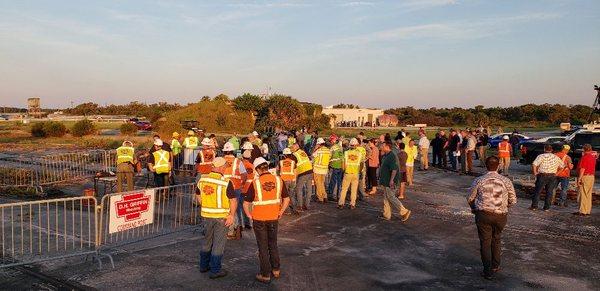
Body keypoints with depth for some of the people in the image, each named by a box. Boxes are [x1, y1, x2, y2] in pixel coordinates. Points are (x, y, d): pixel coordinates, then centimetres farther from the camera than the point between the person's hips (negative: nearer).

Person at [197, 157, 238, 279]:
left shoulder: (202, 179, -1)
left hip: (206, 215, 5)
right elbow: (233, 200, -17)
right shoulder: (226, 182, -17)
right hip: (221, 216, -5)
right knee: (218, 243, 6)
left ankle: (204, 266, 34)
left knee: (207, 240, 21)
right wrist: (232, 215, -9)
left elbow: (199, 195, 11)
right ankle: (215, 270, 12)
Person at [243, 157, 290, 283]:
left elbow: (246, 204, -11)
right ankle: (276, 270, 30)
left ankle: (265, 275, 16)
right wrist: (280, 213, 11)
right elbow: (286, 199, 3)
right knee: (273, 244, 21)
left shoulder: (255, 183, -13)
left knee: (263, 247, 9)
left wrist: (249, 216, 2)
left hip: (259, 219, -3)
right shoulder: (278, 180, -3)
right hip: (274, 218, 3)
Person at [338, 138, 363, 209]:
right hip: (356, 174, 1)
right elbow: (362, 163, 6)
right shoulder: (359, 153, -1)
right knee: (354, 190, 9)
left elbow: (343, 163, -6)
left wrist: (343, 170, 10)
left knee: (344, 189, 7)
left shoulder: (346, 152, -6)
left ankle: (341, 204, 8)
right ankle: (352, 204, 12)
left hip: (347, 173, -1)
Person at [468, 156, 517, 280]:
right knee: (496, 239, 23)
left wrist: (475, 209, 24)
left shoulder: (478, 180, -3)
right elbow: (513, 200, 5)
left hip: (483, 214, -2)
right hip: (501, 215, 2)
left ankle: (488, 271, 13)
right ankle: (495, 266, 35)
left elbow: (470, 199, 4)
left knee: (485, 242, 8)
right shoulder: (506, 181, -1)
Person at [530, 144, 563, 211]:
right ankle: (546, 207, 10)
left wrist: (535, 173, -6)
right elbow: (561, 166, 16)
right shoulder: (556, 157, 9)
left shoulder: (541, 156, -6)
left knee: (537, 191, 3)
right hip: (552, 176, 4)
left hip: (542, 175, -4)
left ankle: (534, 206, 4)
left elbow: (534, 165, -18)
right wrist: (556, 172, 18)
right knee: (549, 192, 8)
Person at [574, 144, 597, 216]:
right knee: (588, 194, 12)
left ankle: (582, 211, -6)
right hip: (592, 177, 9)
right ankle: (588, 210, 16)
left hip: (585, 176, -9)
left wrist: (579, 179, -18)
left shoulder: (584, 157, -15)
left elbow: (582, 169, -19)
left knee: (583, 194, -6)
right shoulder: (593, 156, 9)